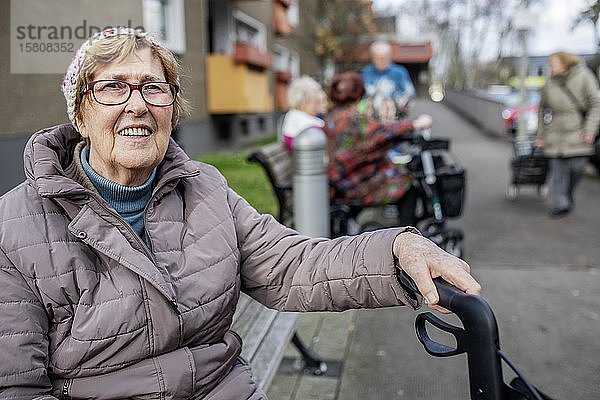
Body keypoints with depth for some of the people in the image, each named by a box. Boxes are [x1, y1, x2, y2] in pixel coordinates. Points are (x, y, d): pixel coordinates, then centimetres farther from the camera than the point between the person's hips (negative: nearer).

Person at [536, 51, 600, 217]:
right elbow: (542, 110, 14)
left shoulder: (583, 77, 0)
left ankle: (568, 196, 25)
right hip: (555, 134, 2)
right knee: (557, 169, -1)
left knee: (577, 167, -2)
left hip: (578, 132, -1)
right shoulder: (549, 84, 7)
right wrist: (541, 135, 12)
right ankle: (560, 205, 7)